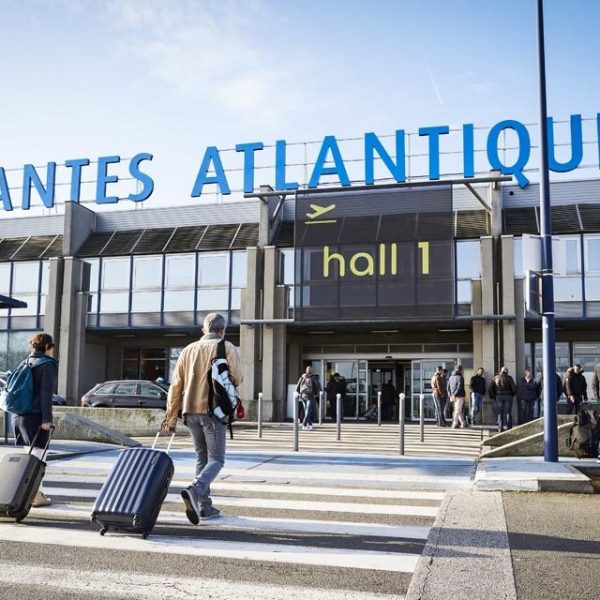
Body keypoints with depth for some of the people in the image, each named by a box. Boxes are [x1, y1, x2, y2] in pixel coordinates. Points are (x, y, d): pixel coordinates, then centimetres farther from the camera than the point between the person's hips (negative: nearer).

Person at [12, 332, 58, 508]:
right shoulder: (48, 364, -7)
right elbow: (46, 393, -14)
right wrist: (47, 418, -14)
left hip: (18, 415, 7)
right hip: (35, 416, -7)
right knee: (37, 455, -1)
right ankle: (35, 496, 3)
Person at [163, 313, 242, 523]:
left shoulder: (188, 350, 11)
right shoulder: (227, 348, -1)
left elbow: (176, 386, 7)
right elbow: (237, 379, -3)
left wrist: (171, 417, 10)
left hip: (191, 411, 5)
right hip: (214, 410, -5)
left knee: (201, 457, 15)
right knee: (216, 459, -1)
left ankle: (204, 506, 15)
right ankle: (194, 490, -26)